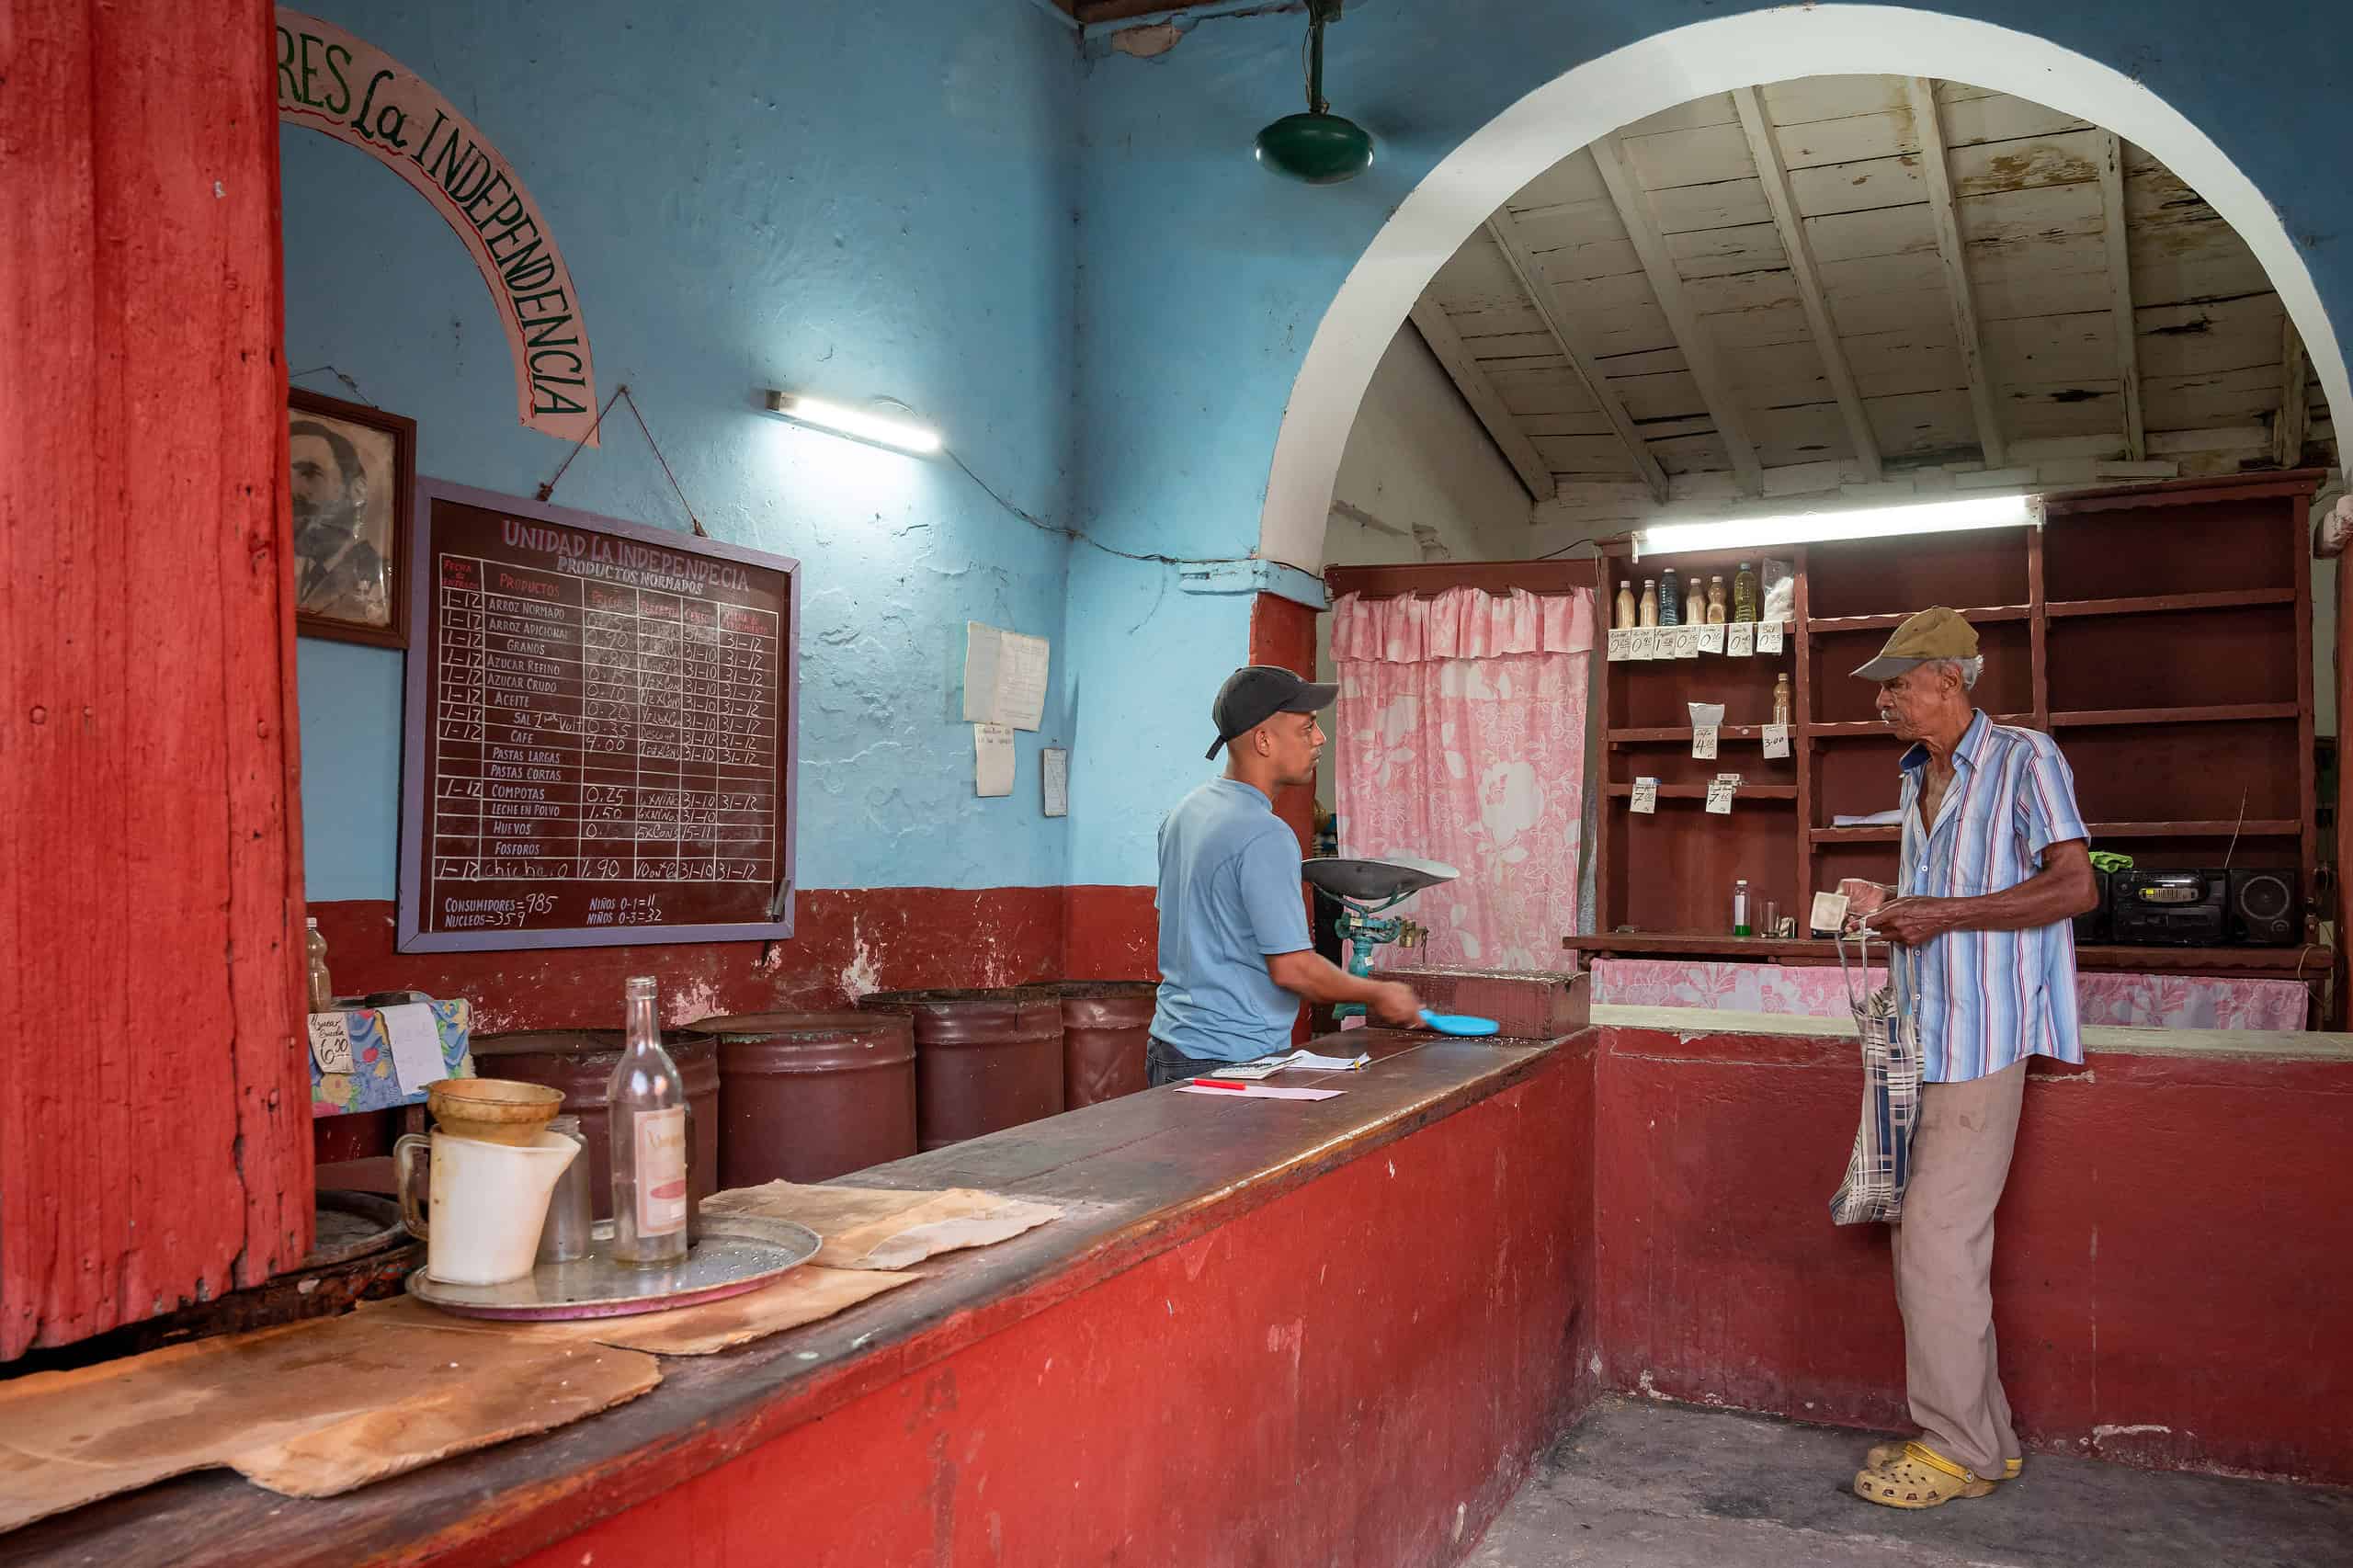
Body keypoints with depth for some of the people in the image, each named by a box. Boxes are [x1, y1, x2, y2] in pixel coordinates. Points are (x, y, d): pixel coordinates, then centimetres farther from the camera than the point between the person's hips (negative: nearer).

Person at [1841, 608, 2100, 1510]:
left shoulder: (2023, 760, -7)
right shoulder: (1921, 781, 17)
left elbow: (2075, 887, -15)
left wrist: (1942, 913, -18)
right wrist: (1899, 919, 9)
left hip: (1981, 1037, -8)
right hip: (1927, 1037, 9)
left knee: (1937, 1237, -8)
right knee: (1924, 1236, 10)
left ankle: (1959, 1449, 5)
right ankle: (1982, 1434, 22)